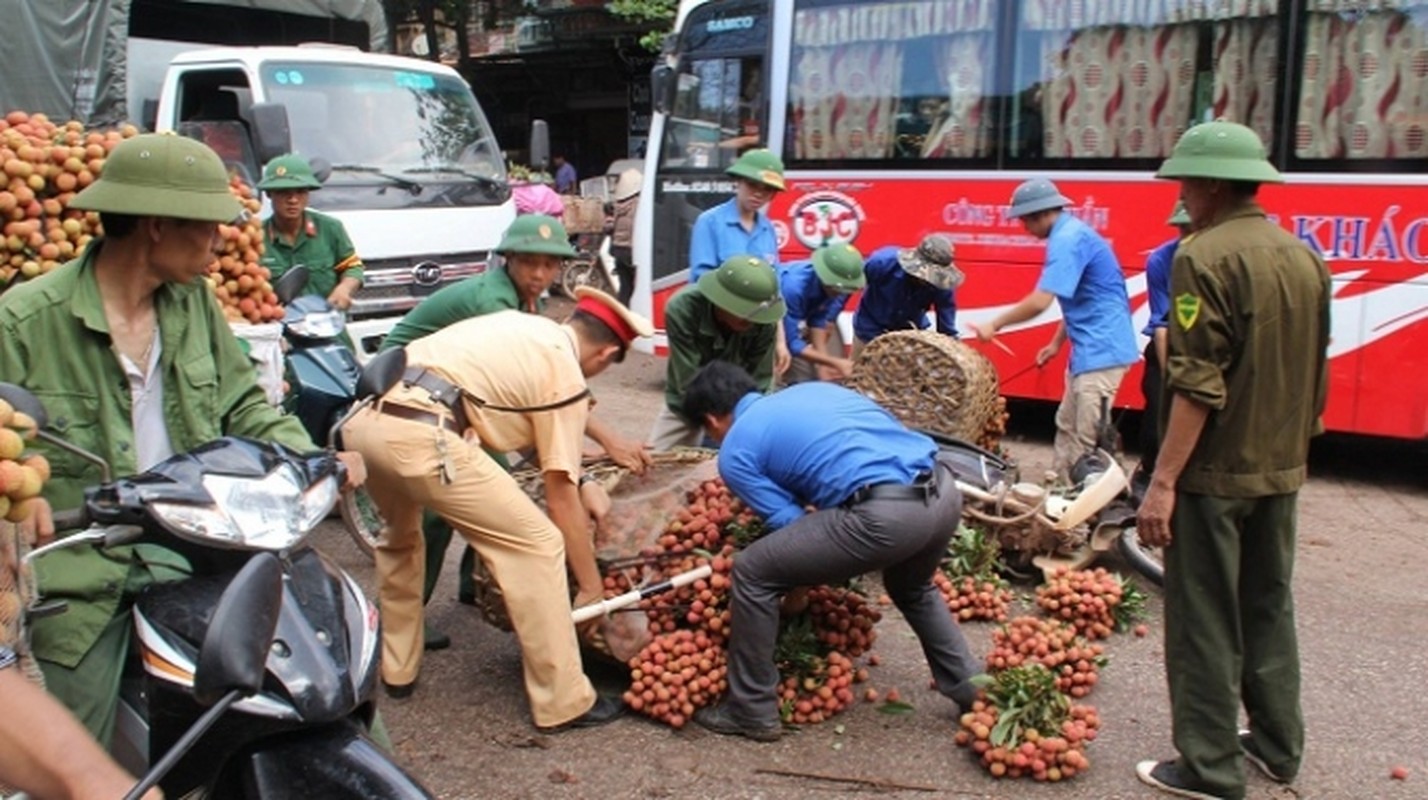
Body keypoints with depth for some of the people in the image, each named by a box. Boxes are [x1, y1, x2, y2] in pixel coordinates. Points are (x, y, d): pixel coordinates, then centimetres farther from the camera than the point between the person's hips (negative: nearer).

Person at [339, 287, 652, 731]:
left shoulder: (520, 324, 26)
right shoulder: (566, 375, 6)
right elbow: (561, 493, 5)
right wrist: (592, 587, 12)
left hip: (363, 418, 9)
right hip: (422, 437, -9)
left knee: (399, 537, 34)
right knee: (538, 546, 2)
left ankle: (396, 669, 43)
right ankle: (564, 702, 8)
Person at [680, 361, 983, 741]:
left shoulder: (734, 453, 11)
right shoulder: (812, 389, 30)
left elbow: (792, 526, 7)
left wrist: (798, 584, 24)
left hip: (887, 513, -8)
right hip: (945, 491, 8)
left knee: (752, 574, 9)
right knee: (911, 589, 40)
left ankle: (752, 711, 18)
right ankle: (975, 689, 43)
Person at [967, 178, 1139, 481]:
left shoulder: (1068, 239, -18)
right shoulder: (1071, 234, 15)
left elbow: (1040, 301, -24)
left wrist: (994, 326, -14)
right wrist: (1057, 343, 23)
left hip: (1100, 351, -11)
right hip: (1089, 349, 11)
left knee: (1089, 439, -8)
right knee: (1067, 427, 17)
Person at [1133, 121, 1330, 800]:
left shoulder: (1206, 257, -16)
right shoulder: (1303, 257, 9)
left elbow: (1198, 385, -22)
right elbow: (1315, 374, 16)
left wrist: (1163, 481, -20)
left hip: (1215, 471, -8)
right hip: (1281, 471, 8)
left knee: (1204, 622, 2)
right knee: (1269, 607, 20)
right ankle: (1276, 745, 31)